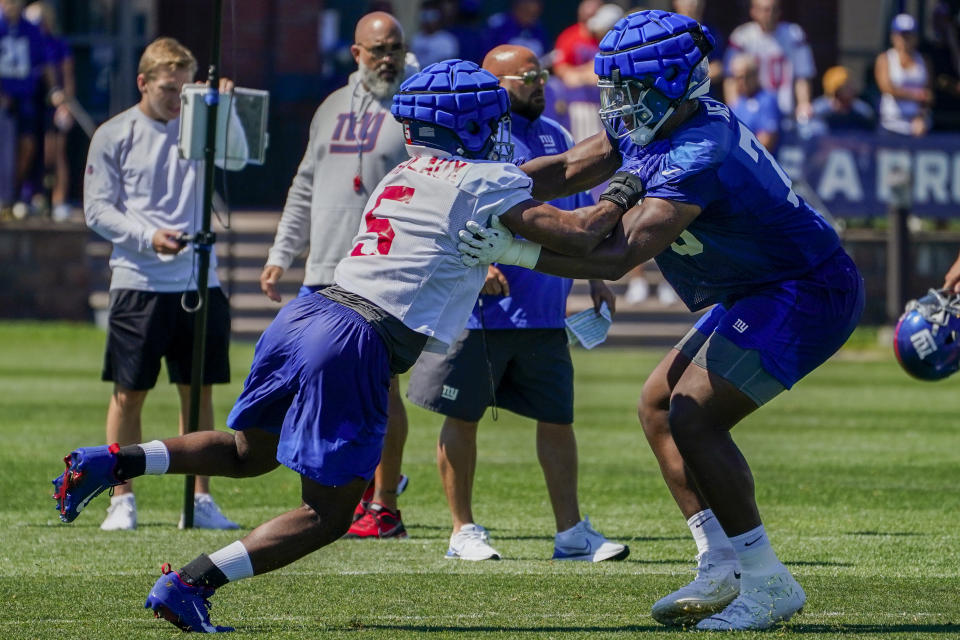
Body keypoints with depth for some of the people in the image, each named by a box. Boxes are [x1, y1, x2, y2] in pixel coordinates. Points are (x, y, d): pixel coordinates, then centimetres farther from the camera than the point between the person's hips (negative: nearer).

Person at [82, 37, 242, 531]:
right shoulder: (113, 136, 2)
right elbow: (98, 210, -1)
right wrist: (147, 237, -15)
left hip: (200, 283, 3)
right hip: (138, 283, -3)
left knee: (199, 392, 5)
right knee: (129, 393, 1)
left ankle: (200, 500, 11)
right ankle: (122, 501, 8)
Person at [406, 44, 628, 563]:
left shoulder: (555, 136, 14)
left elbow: (578, 217, 22)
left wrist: (595, 281, 17)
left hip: (544, 315, 6)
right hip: (479, 310, -6)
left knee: (557, 418, 5)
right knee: (462, 418, 2)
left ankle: (571, 531, 10)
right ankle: (463, 530, 12)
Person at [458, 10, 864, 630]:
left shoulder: (699, 156, -30)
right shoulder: (647, 124, 0)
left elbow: (616, 254, -34)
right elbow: (567, 169, 4)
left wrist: (516, 244, -31)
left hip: (808, 292, -11)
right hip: (759, 287, 11)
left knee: (694, 416, -17)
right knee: (660, 404, 11)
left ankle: (768, 583, -11)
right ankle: (723, 568, 11)